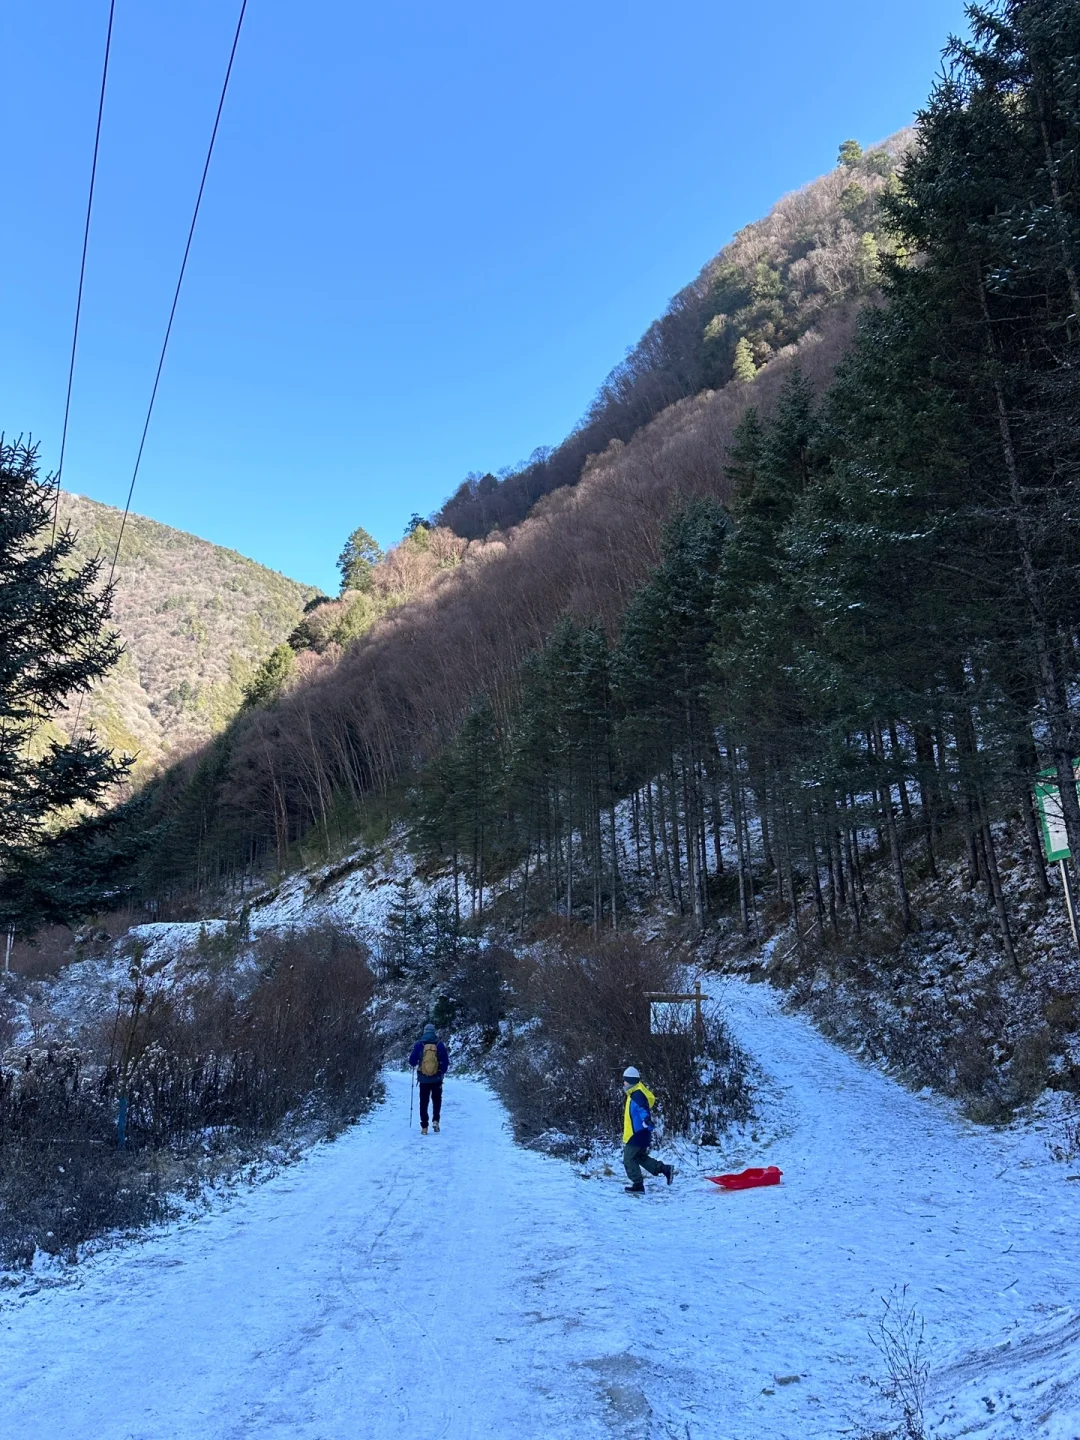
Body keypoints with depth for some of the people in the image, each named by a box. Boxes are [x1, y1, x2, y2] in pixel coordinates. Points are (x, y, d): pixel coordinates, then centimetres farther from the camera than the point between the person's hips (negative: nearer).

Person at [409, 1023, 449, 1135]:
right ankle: (435, 1120, 1)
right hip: (437, 1079, 0)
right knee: (437, 1100, 18)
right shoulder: (440, 1044, -5)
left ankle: (424, 1127, 7)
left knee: (424, 1102, 11)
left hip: (423, 1079, 0)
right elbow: (446, 1062, -3)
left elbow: (412, 1061, -2)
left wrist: (415, 1065, 21)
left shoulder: (419, 1044, -6)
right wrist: (442, 1071, 16)